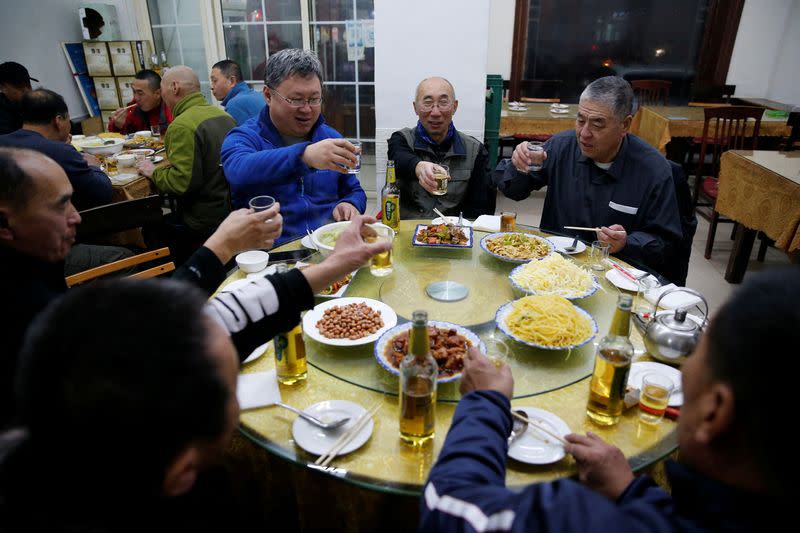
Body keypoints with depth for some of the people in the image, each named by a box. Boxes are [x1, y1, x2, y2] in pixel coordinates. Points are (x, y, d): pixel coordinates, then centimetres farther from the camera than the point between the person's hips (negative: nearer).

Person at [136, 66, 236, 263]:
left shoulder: (183, 126, -20)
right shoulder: (223, 115, 8)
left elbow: (182, 182, -25)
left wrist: (154, 172, -5)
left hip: (207, 220, -8)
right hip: (230, 207, 8)